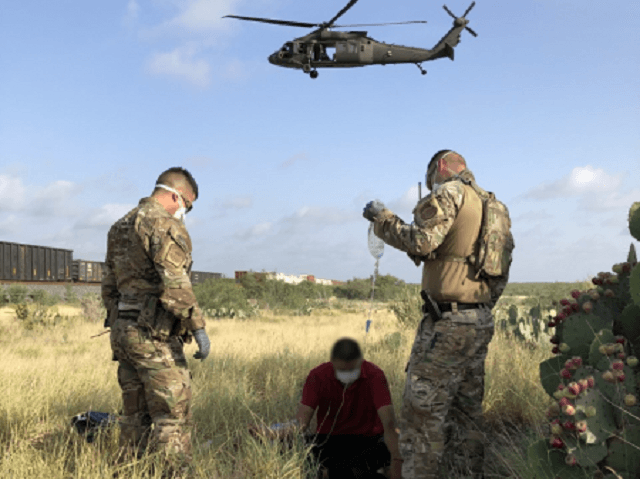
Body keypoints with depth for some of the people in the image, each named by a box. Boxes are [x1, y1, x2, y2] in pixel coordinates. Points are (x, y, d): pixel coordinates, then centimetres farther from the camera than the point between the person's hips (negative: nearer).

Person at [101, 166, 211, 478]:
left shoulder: (120, 227, 17)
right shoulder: (166, 225, -11)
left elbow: (109, 286, 21)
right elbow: (174, 284, -23)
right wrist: (198, 327, -21)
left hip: (123, 331, 9)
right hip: (154, 334, -9)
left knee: (135, 414, 16)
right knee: (173, 413, -5)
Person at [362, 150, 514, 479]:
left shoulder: (451, 192, -7)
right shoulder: (495, 207, 19)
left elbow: (421, 242, -20)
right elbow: (501, 275, 20)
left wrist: (382, 218, -7)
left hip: (447, 322, -9)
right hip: (482, 322, 9)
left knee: (422, 412, -6)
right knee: (466, 413, 15)